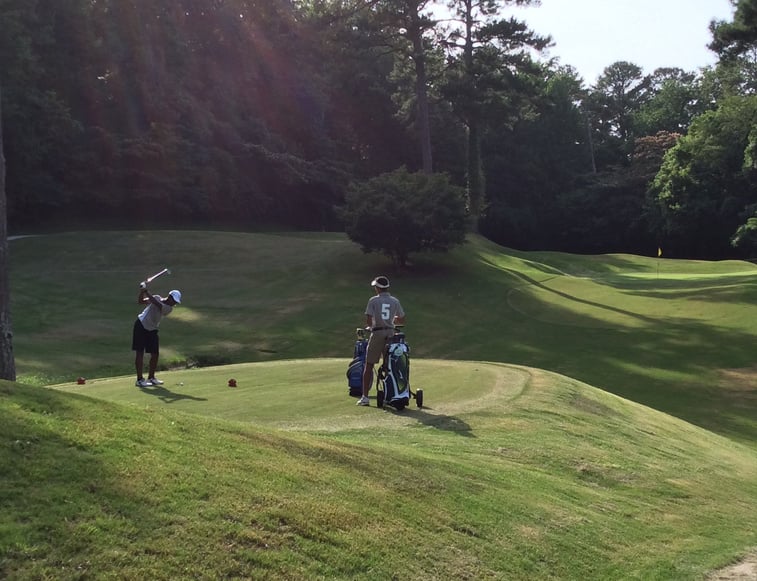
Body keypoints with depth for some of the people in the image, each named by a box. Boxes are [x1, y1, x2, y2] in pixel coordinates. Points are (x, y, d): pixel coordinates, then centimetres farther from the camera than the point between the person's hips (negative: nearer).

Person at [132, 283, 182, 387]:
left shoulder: (169, 309, -8)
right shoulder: (157, 298, -8)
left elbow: (157, 304, -25)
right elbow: (141, 301, -12)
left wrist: (147, 292, -33)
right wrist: (142, 292, -29)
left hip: (152, 330, 4)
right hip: (141, 325, -4)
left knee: (155, 354, 4)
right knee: (140, 352, -5)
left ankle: (151, 378, 20)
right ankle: (140, 379, -6)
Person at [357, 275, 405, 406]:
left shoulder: (373, 300, -5)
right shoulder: (395, 301, 6)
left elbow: (368, 321, -11)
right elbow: (402, 320, 11)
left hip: (377, 334, -3)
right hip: (391, 334, 3)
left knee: (369, 365, 4)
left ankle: (365, 397, 1)